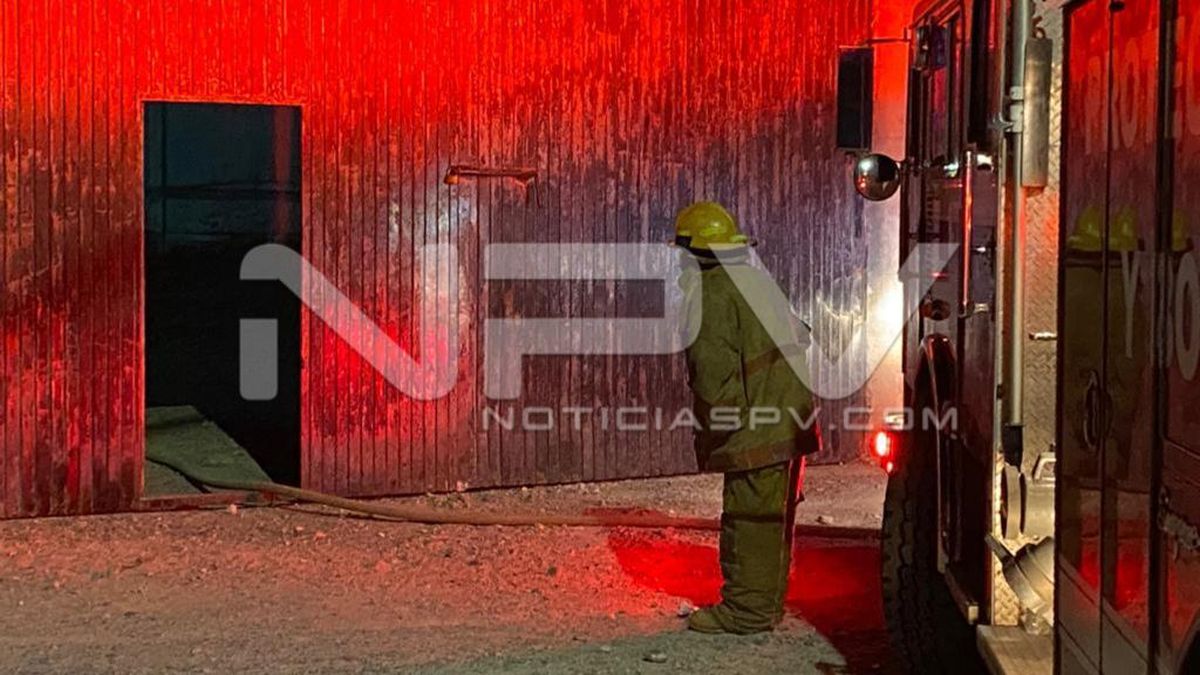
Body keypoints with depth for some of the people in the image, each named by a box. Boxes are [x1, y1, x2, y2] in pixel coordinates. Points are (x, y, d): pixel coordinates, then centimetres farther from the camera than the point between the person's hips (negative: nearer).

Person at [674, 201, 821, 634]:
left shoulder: (712, 293, -12)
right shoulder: (759, 282, 18)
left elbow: (716, 371, -18)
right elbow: (799, 341, 24)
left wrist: (715, 434, -10)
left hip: (756, 428, -10)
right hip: (791, 420, 10)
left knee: (749, 517, -4)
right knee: (774, 514, 16)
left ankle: (747, 610, 1)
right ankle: (768, 604, 25)